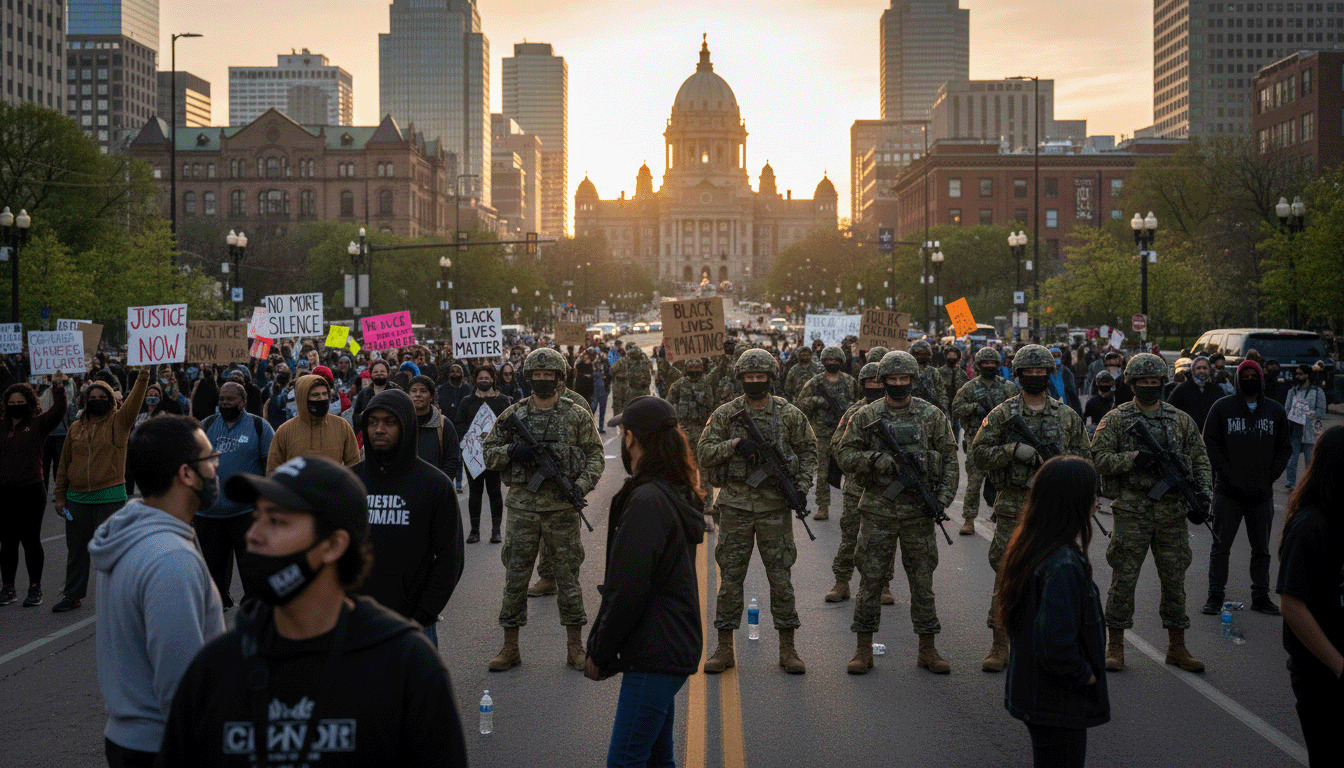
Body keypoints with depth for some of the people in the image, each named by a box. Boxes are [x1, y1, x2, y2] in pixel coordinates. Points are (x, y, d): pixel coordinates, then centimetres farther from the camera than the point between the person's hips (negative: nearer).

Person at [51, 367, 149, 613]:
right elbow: (64, 463, 13)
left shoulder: (119, 422, -1)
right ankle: (73, 595, 27)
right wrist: (60, 495, 10)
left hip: (110, 498, -4)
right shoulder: (76, 428, 8)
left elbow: (135, 400, -17)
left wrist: (143, 375, -31)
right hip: (77, 498, 4)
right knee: (76, 550, 14)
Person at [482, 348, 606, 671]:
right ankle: (510, 647, 14)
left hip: (562, 508, -1)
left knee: (568, 575, 4)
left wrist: (581, 486, -14)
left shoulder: (577, 415, 2)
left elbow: (595, 456, 2)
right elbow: (488, 454, 9)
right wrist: (511, 451, -12)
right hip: (522, 506, 1)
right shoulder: (512, 414, 6)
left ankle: (575, 647, 14)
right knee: (515, 575, 4)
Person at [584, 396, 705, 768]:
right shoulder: (675, 493, 13)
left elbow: (628, 590, -21)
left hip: (655, 656, -10)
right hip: (673, 649, 10)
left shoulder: (647, 501, -19)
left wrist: (599, 652, -8)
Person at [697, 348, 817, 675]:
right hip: (735, 505, 0)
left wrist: (802, 486, -3)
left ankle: (787, 648, 13)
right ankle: (725, 648, 12)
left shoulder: (789, 415, 2)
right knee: (730, 576, 4)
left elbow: (808, 451, 11)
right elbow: (703, 454, -2)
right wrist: (734, 444, -18)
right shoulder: (725, 414, 1)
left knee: (780, 576, 3)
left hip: (775, 506, 0)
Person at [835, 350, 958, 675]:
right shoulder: (865, 416, 2)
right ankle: (864, 650, 11)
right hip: (877, 510, 0)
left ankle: (927, 650, 16)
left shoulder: (932, 416, 4)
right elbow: (844, 454, 0)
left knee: (922, 581, 6)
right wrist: (877, 460, -17)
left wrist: (943, 497, -7)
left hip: (919, 511, 1)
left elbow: (950, 459, 5)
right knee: (871, 579, 2)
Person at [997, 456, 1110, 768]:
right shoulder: (1064, 566, -27)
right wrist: (1086, 674, -14)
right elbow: (1057, 646, -33)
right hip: (1060, 705, -9)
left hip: (1031, 694, 9)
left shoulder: (1028, 550, 2)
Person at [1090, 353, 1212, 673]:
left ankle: (1177, 647, 19)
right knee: (1123, 578, 0)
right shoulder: (1116, 419, 2)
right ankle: (1115, 647, 8)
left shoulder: (1181, 420, 11)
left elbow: (1200, 459, 11)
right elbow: (1099, 457, -6)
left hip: (1172, 512, 3)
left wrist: (1203, 493, -5)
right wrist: (1132, 459, -20)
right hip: (1131, 511, -3)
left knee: (1174, 579, 8)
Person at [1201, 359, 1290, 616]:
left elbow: (1285, 448, 13)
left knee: (1261, 548, 11)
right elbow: (1211, 443, -1)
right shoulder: (1222, 407, -1)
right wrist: (1226, 475, -10)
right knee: (1221, 546, 1)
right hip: (1228, 491, -3)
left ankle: (1260, 597, 21)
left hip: (1261, 492, 3)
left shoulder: (1275, 410, 8)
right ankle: (1215, 597, 7)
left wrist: (1271, 476, 0)